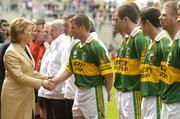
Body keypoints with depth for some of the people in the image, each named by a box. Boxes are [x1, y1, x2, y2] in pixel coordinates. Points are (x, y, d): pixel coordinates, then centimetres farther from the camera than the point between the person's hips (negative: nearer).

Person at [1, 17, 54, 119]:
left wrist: (46, 78, 3)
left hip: (27, 95, 8)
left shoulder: (26, 48, 11)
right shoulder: (11, 52, -16)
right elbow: (19, 77, -20)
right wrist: (41, 82, -21)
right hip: (15, 96, -8)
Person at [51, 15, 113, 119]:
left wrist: (107, 92, -8)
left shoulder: (96, 47, -17)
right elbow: (68, 70, 14)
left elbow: (108, 72, -17)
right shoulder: (75, 48, 9)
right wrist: (53, 81, 4)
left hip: (94, 92, -8)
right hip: (80, 91, 8)